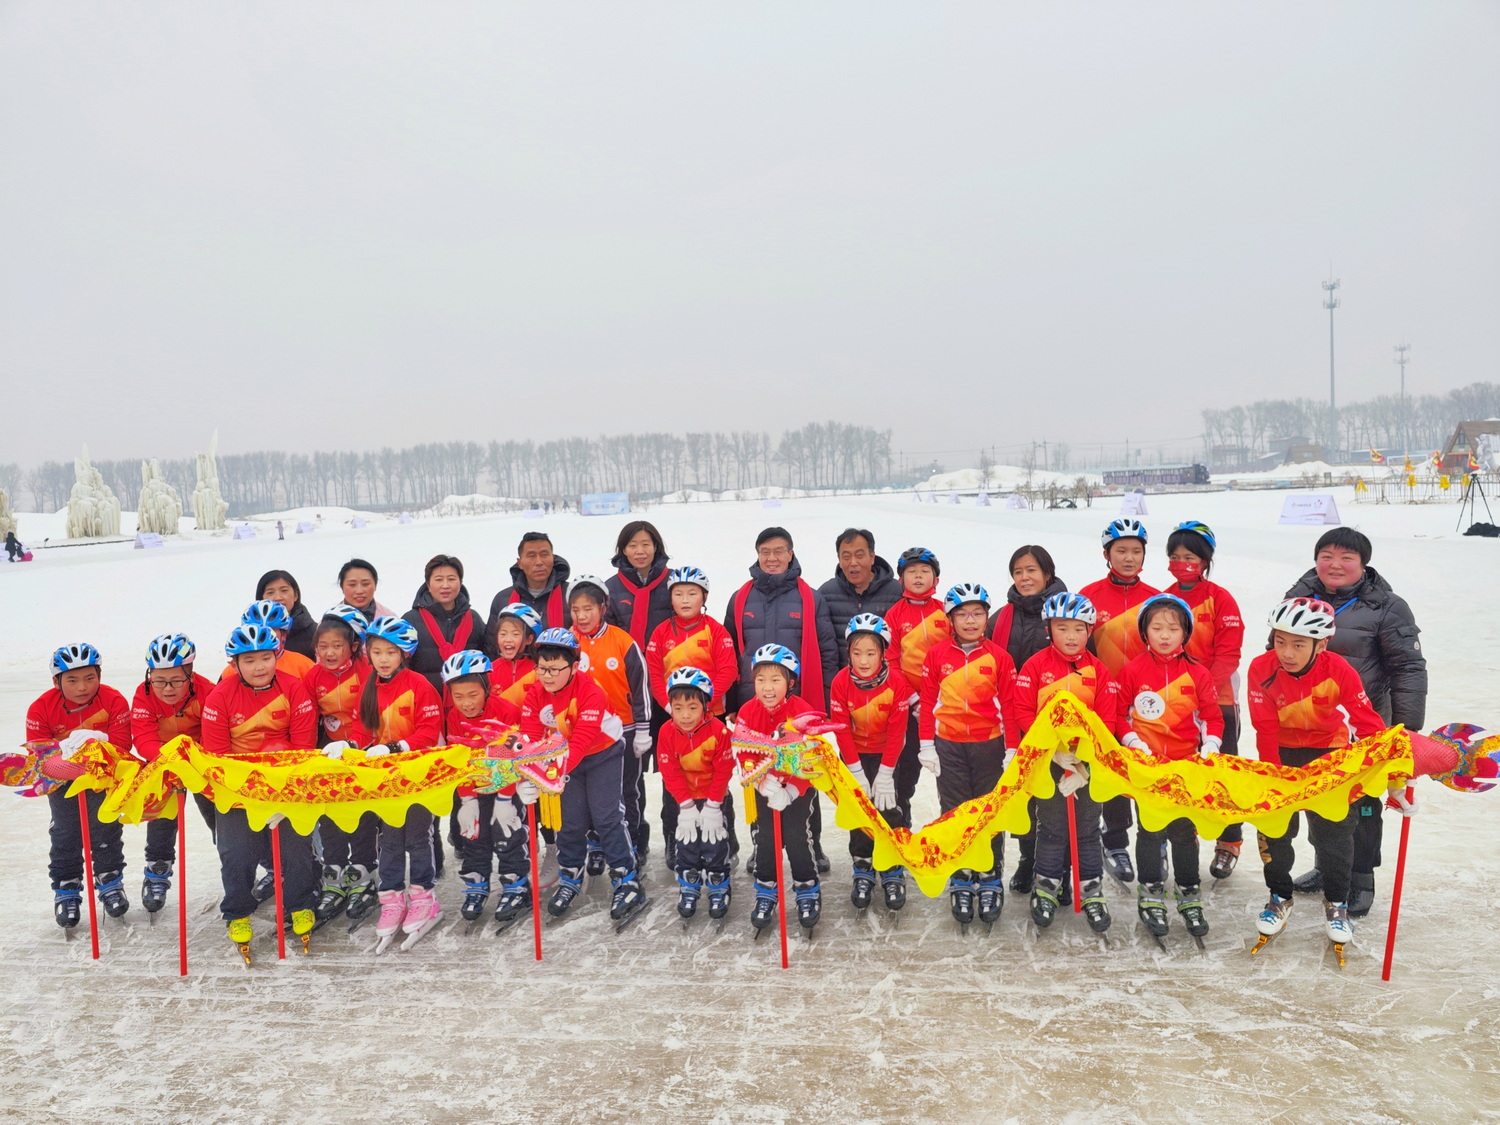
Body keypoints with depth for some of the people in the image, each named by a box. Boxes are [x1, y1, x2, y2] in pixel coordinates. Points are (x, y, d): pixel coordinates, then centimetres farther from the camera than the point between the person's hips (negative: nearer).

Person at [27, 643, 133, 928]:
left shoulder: (114, 701, -18)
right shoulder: (41, 707, -16)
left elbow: (121, 744, -20)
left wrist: (97, 741, -39)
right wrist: (66, 748, -36)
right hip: (63, 781, 1)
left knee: (106, 831, 5)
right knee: (65, 835, 6)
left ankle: (110, 883, 23)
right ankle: (66, 891, 21)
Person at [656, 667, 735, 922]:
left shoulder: (718, 730, -22)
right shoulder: (667, 732, -15)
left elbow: (723, 770, -16)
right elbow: (671, 772, -11)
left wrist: (712, 805, -15)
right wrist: (686, 805, -15)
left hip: (714, 798, -2)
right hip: (684, 799, 2)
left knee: (714, 843, 0)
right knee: (686, 842, 8)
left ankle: (718, 887, 18)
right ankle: (688, 887, 26)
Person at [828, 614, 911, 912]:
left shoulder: (896, 682, -21)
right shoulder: (841, 682, -19)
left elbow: (897, 731, -16)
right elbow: (842, 729, -14)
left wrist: (885, 774, -16)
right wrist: (856, 772, -15)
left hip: (887, 755, -1)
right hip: (854, 756, 1)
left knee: (890, 812, -3)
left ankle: (893, 873, 14)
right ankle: (863, 873, 20)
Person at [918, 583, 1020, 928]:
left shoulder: (999, 656, -2)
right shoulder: (937, 654, -2)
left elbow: (1009, 705, 0)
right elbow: (927, 701, 2)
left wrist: (1012, 750, 0)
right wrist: (926, 744, -1)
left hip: (989, 745, 0)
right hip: (948, 746, 0)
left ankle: (990, 881, 20)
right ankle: (961, 882, 19)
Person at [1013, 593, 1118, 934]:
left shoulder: (1099, 671, -1)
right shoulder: (1035, 666, -6)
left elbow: (1107, 720, -2)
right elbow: (1023, 711, -8)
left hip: (1089, 763, 1)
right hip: (1047, 762, -1)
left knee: (1088, 828, 11)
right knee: (1051, 828, 9)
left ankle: (1092, 890, 23)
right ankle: (1046, 887, 24)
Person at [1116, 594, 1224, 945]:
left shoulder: (1196, 673, -1)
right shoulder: (1133, 671, -4)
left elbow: (1212, 715, 5)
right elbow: (1118, 712, 2)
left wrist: (1210, 747, -9)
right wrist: (1131, 741, -10)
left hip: (1187, 765, 1)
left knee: (1185, 831, 10)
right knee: (1150, 831, 5)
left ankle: (1189, 896, 24)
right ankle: (1151, 895, 17)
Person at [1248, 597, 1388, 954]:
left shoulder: (1338, 670, -24)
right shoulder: (1262, 669, -24)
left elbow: (1369, 724, -20)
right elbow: (1265, 731, -22)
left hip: (1330, 752, 0)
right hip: (1282, 754, 0)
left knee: (1335, 830, 3)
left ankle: (1336, 903, 26)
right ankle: (1279, 896, 26)